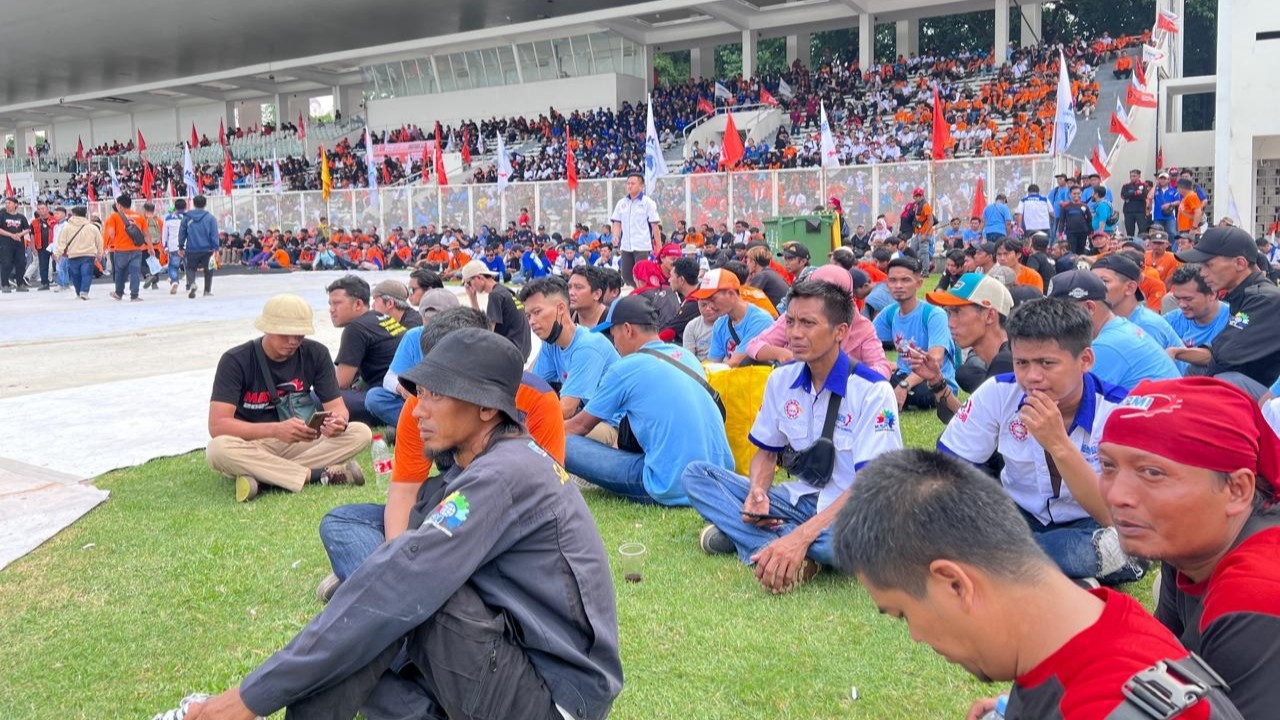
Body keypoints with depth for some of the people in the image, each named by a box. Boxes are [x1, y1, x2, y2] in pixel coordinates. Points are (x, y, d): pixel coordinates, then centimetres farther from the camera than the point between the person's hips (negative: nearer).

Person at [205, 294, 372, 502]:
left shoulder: (316, 354, -4)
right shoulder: (236, 360, -14)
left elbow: (337, 406, -3)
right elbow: (217, 425, -22)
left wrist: (338, 421, -30)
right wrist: (276, 430, -37)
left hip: (300, 444, 3)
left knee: (361, 433, -21)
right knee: (218, 449, -37)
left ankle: (260, 476, -27)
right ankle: (318, 475, -29)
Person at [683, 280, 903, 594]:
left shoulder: (872, 391, -17)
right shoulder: (781, 380, 1)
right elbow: (767, 451, 13)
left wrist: (802, 535, -36)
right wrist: (758, 491, -13)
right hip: (800, 499, 6)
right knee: (696, 474, -8)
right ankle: (779, 550, -25)